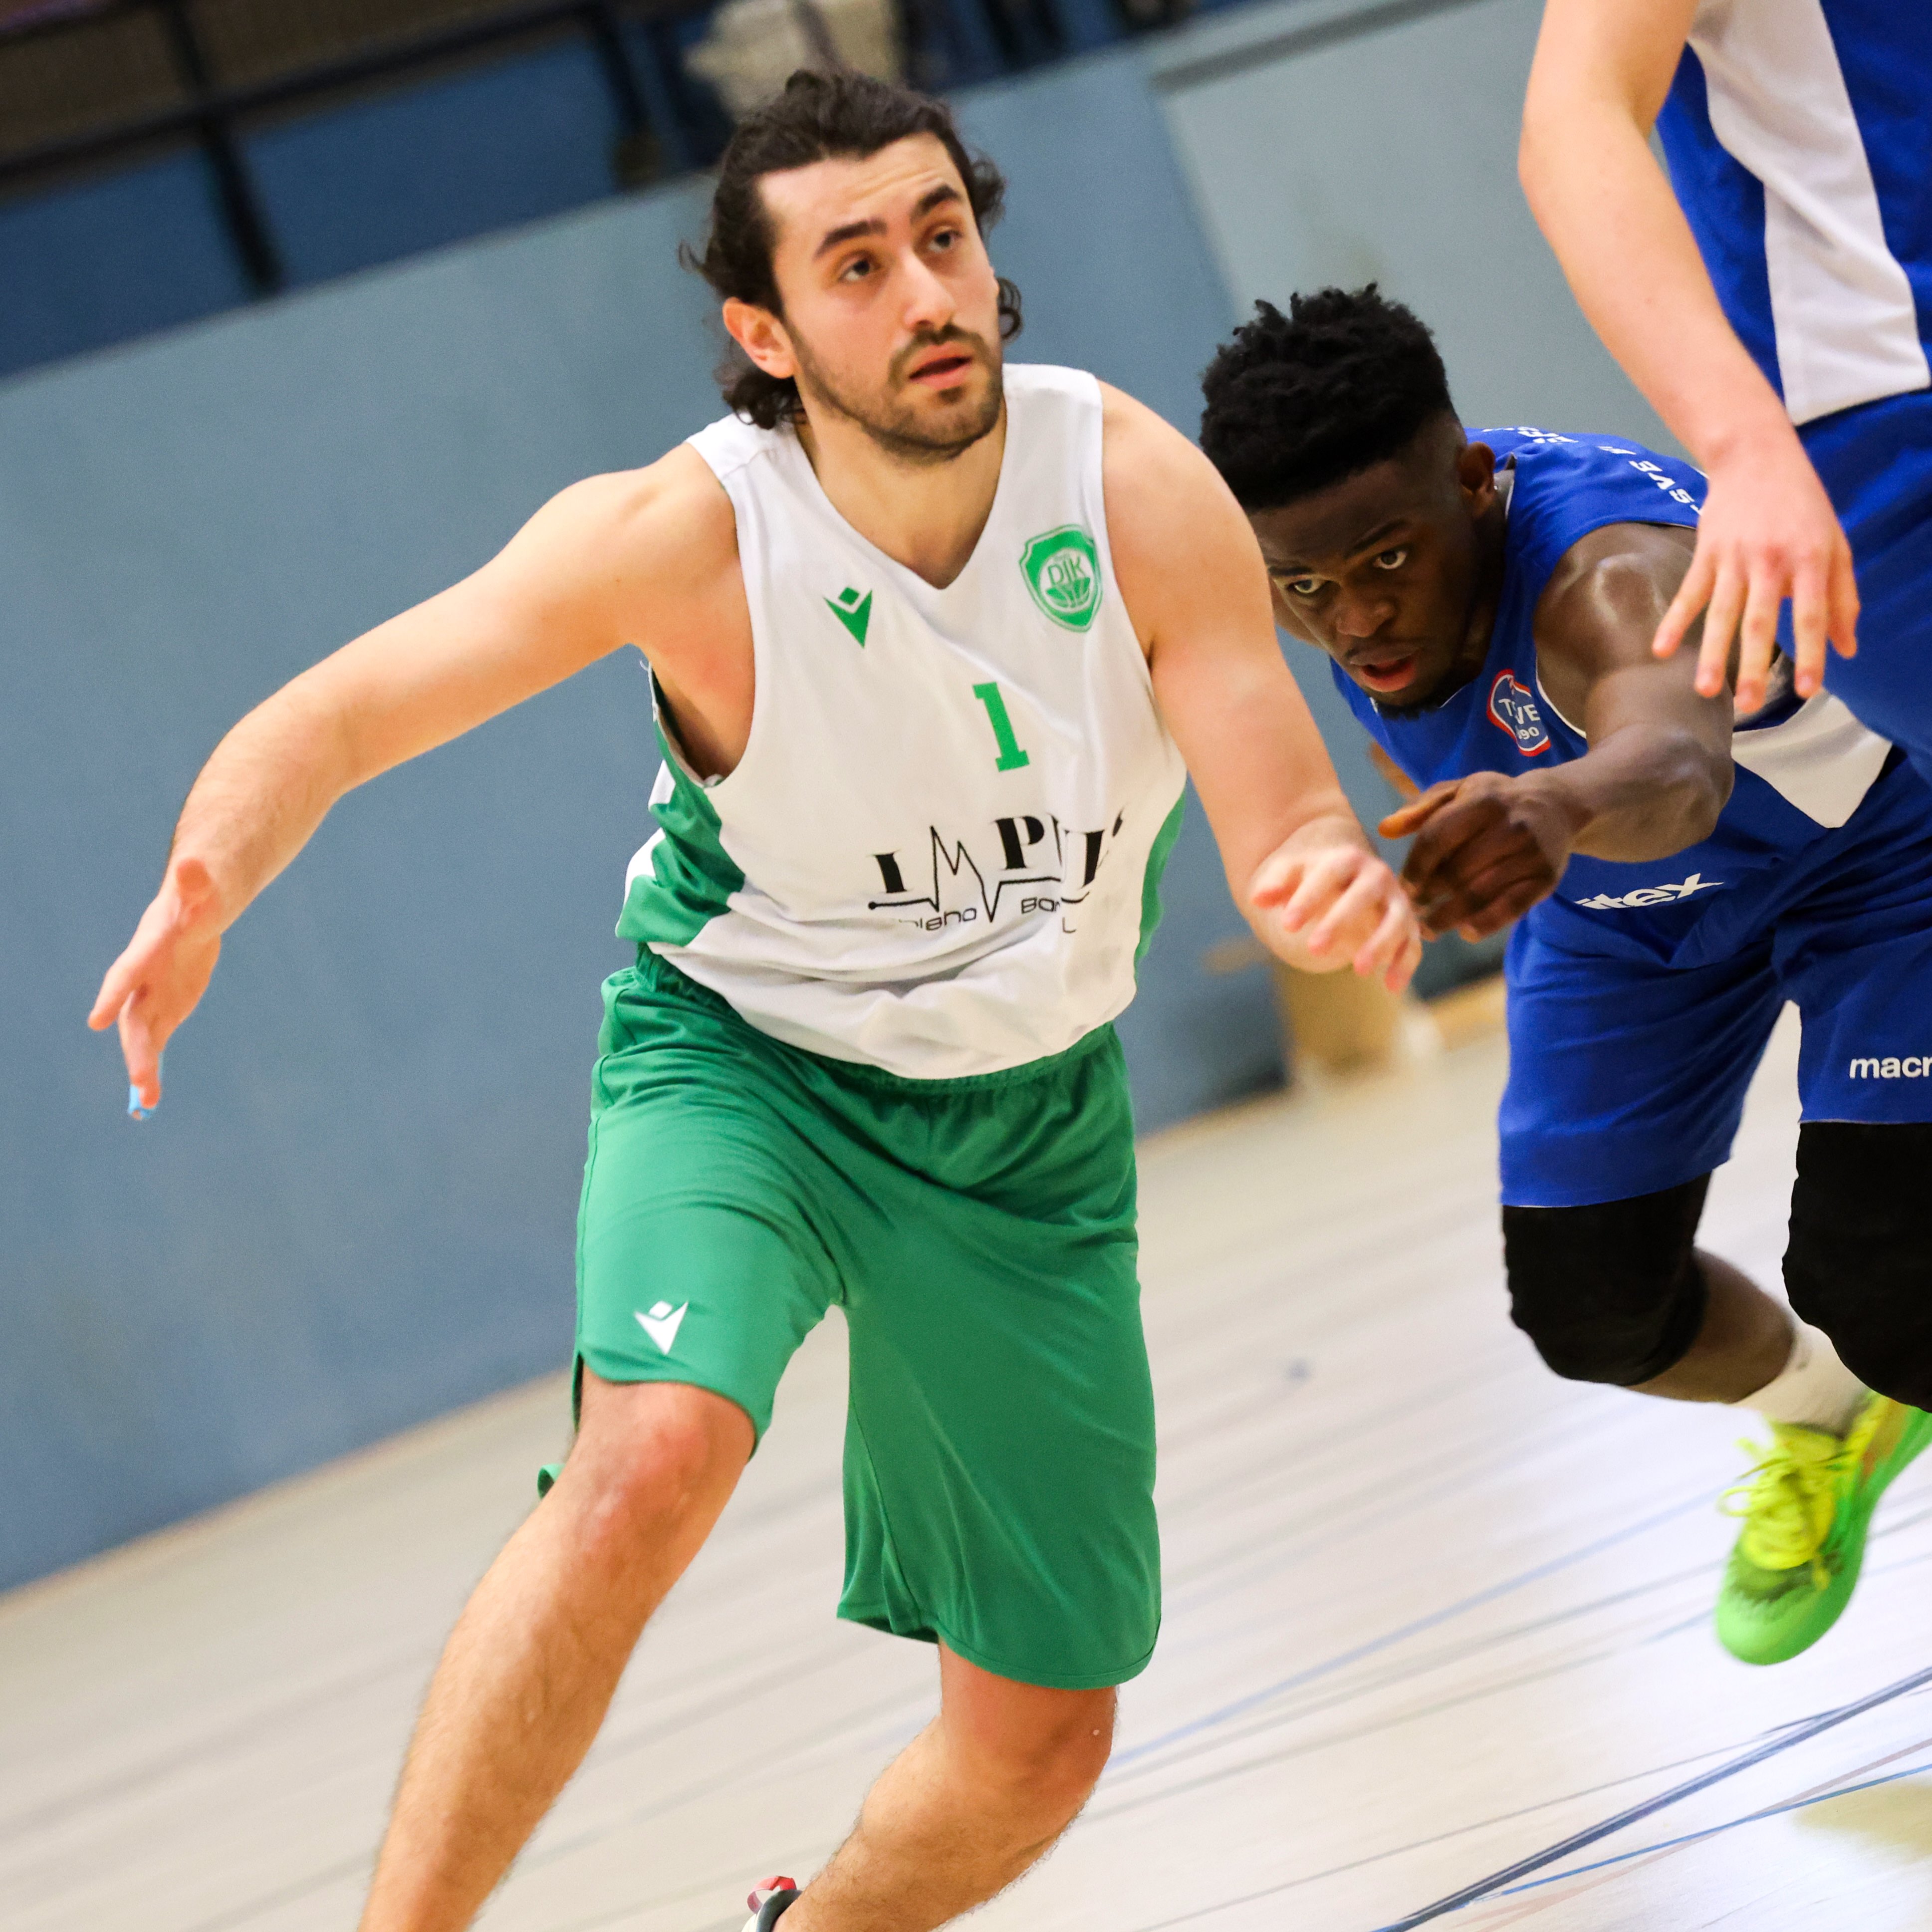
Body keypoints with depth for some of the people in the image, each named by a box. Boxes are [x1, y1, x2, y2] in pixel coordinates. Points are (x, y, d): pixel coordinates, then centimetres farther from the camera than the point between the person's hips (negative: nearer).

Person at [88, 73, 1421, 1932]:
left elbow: (1288, 838, -21)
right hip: (742, 1059, -3)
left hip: (1028, 1116, 3)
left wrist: (1343, 888, -46)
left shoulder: (1138, 490, -21)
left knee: (1038, 1742, 9)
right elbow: (334, 715, -22)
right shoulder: (684, 535, -25)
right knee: (657, 1454, -36)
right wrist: (201, 891, -43)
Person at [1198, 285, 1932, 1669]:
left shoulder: (1613, 574, -45)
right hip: (1623, 917, 6)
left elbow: (1679, 762, -71)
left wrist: (1557, 807, -92)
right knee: (1592, 1309, 3)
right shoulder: (1324, 553, -24)